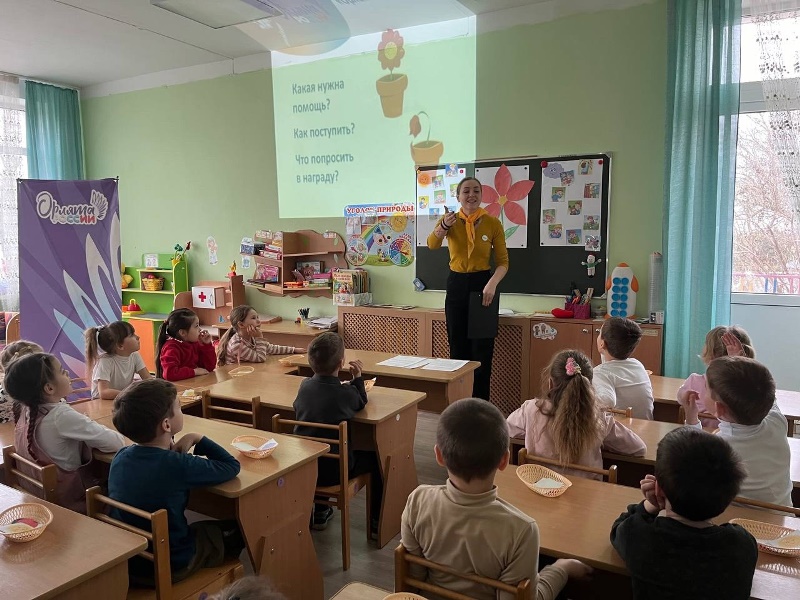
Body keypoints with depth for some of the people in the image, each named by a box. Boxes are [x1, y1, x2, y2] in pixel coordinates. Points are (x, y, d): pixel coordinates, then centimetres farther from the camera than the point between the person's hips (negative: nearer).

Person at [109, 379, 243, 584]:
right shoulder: (178, 466, -29)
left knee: (209, 527, 29)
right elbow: (232, 466, -15)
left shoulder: (120, 457, -11)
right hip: (170, 566, -6)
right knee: (236, 529, 18)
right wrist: (197, 438, -10)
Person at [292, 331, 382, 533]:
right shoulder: (347, 393, -17)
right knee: (375, 457, 16)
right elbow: (362, 402, 6)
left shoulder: (304, 386, -4)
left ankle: (320, 512, 43)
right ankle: (377, 521, 27)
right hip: (333, 471, -5)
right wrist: (357, 377, 5)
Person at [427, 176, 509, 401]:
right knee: (458, 348, 10)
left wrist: (492, 284, -22)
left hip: (482, 284, -2)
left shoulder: (493, 223, -4)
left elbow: (503, 261, -4)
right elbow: (432, 244, -20)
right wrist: (443, 226, -40)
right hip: (456, 284, 2)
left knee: (482, 350, 2)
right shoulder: (449, 220, -1)